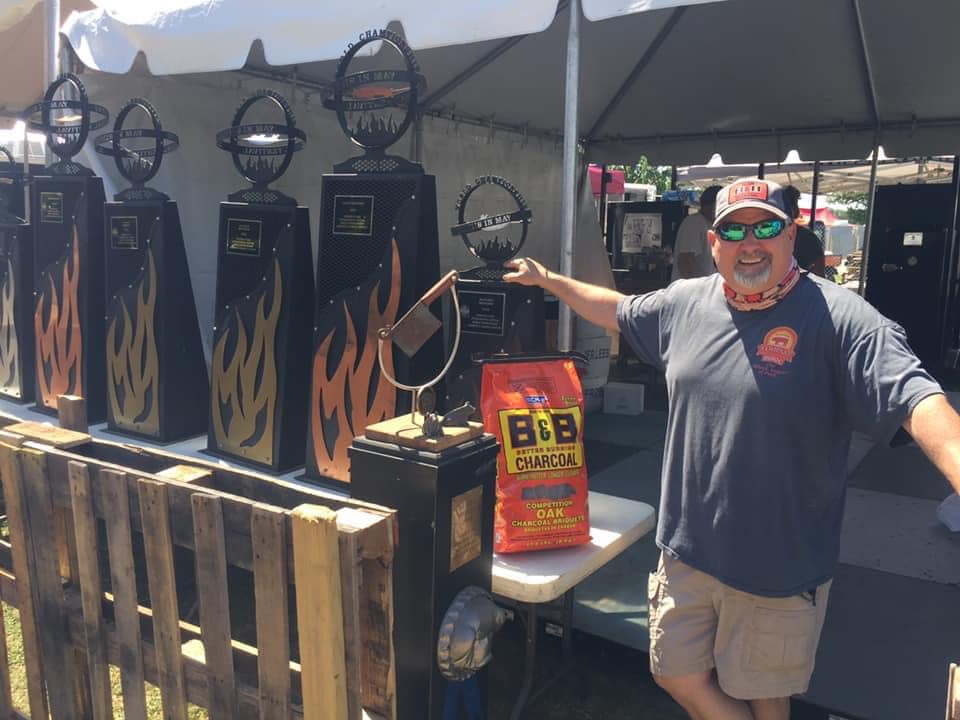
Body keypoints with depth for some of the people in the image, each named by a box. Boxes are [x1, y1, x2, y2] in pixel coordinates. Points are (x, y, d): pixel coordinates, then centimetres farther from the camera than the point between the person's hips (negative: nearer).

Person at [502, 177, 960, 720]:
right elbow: (617, 311, 19)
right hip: (689, 549, 5)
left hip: (780, 566, -5)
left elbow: (915, 398, -28)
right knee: (678, 675, 19)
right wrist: (548, 279, 23)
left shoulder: (837, 317, -17)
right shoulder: (685, 302, 1)